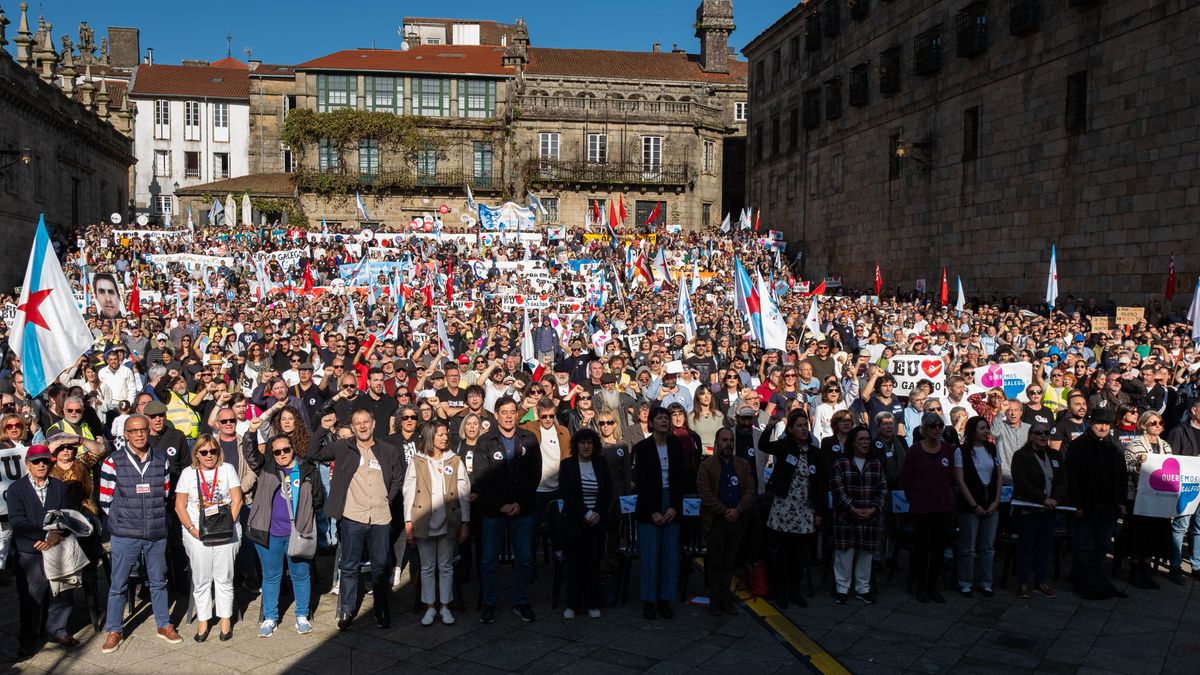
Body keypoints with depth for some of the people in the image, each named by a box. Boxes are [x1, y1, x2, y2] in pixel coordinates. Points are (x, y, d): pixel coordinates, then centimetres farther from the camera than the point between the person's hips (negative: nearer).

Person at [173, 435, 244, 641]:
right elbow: (180, 506, 3)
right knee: (201, 580, 6)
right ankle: (202, 622, 17)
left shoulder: (227, 469, 3)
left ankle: (225, 620, 15)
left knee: (224, 578, 5)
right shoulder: (188, 473, 5)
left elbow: (237, 501, 0)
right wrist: (192, 529, -9)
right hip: (197, 535, 1)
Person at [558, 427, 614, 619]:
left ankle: (592, 604, 12)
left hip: (597, 522, 2)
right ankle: (572, 604, 10)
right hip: (574, 522, -2)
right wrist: (586, 513, -13)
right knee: (575, 563, 1)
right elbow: (566, 494, -7)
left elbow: (608, 493, 6)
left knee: (594, 562, 4)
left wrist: (598, 514, -8)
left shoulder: (601, 464, 7)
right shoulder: (567, 465, 0)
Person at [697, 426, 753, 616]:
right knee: (715, 563, 3)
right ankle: (715, 600, 10)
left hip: (737, 520, 3)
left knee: (730, 562, 7)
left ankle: (726, 598, 15)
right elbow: (706, 494, -9)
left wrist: (737, 510, -11)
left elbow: (750, 491, 3)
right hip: (715, 521, -3)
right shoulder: (706, 465, -1)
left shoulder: (744, 465, 11)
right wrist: (724, 512, -13)